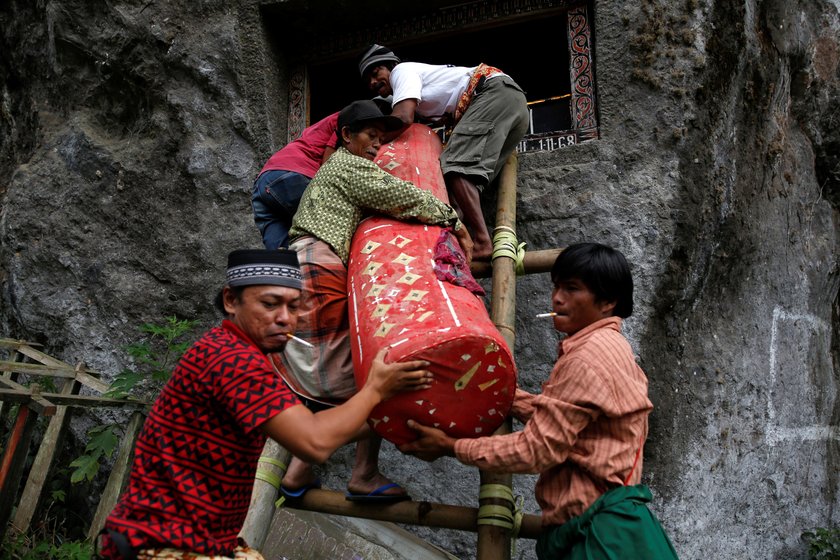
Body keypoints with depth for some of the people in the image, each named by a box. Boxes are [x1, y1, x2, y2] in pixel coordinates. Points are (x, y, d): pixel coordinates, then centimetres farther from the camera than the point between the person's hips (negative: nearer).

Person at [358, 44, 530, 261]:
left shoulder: (402, 69, 3)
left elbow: (403, 118, -12)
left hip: (497, 92, -10)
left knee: (457, 166, -20)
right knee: (469, 170, 4)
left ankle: (483, 242, -32)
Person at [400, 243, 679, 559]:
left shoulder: (588, 357, -17)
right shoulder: (608, 346, 16)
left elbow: (538, 450, -18)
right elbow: (550, 416, 15)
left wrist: (450, 447, -12)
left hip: (598, 531, -10)